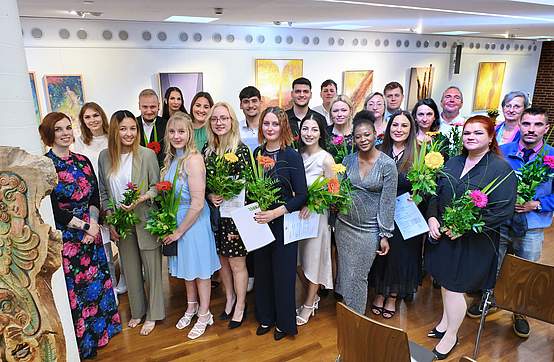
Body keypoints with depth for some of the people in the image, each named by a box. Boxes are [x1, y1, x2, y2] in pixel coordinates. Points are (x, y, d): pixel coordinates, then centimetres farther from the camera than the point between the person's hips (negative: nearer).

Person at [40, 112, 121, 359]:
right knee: (73, 288, 7)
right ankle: (82, 343, 27)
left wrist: (94, 222, -11)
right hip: (64, 238, -5)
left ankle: (100, 330, 35)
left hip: (90, 234, 5)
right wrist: (85, 226, -16)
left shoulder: (83, 161, 5)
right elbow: (52, 209, -15)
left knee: (96, 283, 15)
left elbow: (95, 197, 5)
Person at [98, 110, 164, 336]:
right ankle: (137, 311, 36)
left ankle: (152, 315, 25)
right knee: (130, 269, 16)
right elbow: (103, 192, 7)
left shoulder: (147, 154, -10)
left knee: (152, 268, 7)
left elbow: (156, 187, -5)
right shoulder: (105, 157, 1)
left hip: (146, 221, -3)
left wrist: (140, 199, -23)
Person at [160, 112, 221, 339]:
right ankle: (191, 307, 43)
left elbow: (197, 204, -24)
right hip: (177, 219, 8)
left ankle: (204, 314, 30)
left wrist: (179, 231, -16)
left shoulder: (193, 159, -22)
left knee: (200, 268, 10)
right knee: (186, 266, 22)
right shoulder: (172, 158, 3)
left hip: (194, 221, -8)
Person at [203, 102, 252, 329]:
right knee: (222, 259, 17)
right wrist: (210, 196, -9)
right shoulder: (207, 149, 5)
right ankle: (230, 299, 37)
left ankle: (240, 306, 26)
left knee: (237, 262, 6)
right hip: (214, 212, 5)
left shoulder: (241, 150, -11)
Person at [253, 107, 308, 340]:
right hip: (258, 223, 4)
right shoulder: (257, 153, 3)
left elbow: (301, 195, -13)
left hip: (283, 223, -4)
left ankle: (284, 322, 29)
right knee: (262, 270, 15)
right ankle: (266, 318, 36)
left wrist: (275, 212, -21)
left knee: (283, 273, 7)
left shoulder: (292, 156, -11)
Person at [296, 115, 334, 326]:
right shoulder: (297, 155, 3)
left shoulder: (326, 159, -13)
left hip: (316, 215, -5)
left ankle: (309, 305, 29)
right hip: (296, 214, 5)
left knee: (313, 260, 9)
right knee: (298, 261, 13)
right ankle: (313, 297, 37)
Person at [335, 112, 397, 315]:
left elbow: (388, 202, -9)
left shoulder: (387, 164, -11)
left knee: (358, 276, 7)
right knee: (345, 271, 15)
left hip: (369, 230, -3)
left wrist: (385, 235, -8)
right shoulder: (348, 160, 0)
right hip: (343, 225, 4)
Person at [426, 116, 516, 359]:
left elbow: (503, 211, -17)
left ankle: (451, 335, 28)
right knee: (445, 282, 18)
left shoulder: (501, 169, -11)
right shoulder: (453, 163, 7)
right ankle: (445, 322, 41)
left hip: (472, 242, -5)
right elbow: (435, 194, 10)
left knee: (454, 288, 5)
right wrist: (432, 218, -6)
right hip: (442, 236, 5)